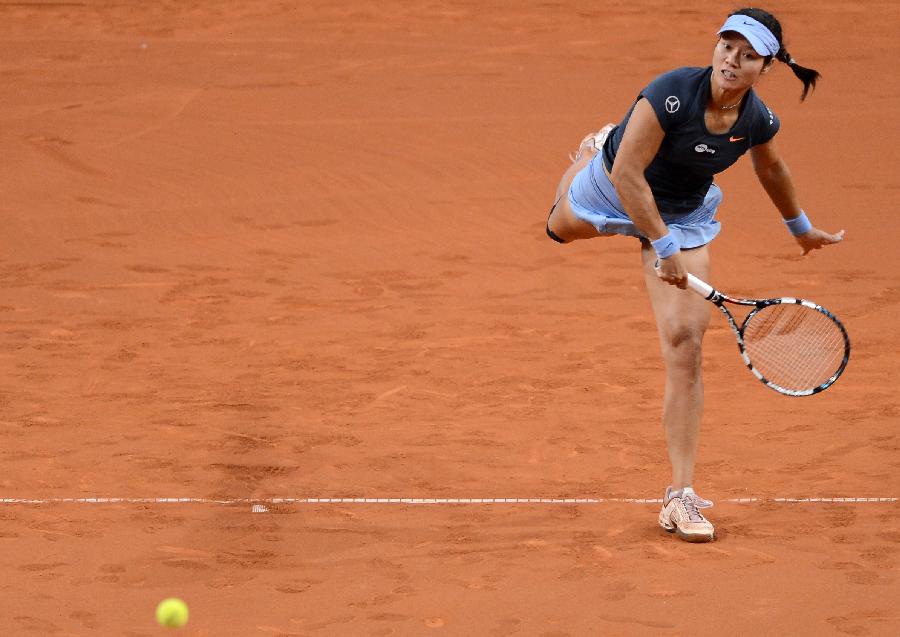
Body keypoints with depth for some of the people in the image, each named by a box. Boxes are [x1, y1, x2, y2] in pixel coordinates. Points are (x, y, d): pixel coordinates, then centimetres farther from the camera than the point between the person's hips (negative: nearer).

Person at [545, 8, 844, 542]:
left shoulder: (758, 121, -21)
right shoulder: (673, 93, -36)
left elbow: (771, 167, 5)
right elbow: (629, 173, -33)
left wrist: (801, 227, 19)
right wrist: (662, 246, -36)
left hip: (684, 215, 1)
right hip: (616, 189, -1)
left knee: (685, 342, -13)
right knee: (562, 227, 33)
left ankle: (681, 497, -12)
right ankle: (594, 147, 67)